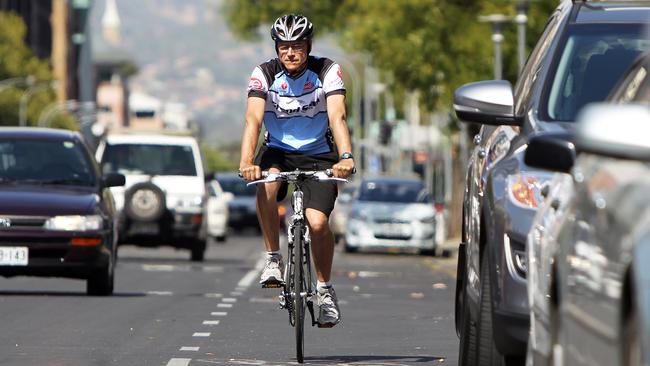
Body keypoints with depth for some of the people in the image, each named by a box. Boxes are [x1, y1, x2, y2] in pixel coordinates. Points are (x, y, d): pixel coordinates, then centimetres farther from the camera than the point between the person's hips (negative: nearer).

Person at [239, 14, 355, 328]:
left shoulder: (327, 72, -15)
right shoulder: (263, 75, -13)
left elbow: (337, 117, -27)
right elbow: (253, 119, -25)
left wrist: (346, 157, -44)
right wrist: (247, 161, -42)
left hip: (319, 154, -1)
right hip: (279, 150, 1)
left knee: (318, 222, -20)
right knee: (266, 183, -33)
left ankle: (325, 289, 3)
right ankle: (274, 260, -17)